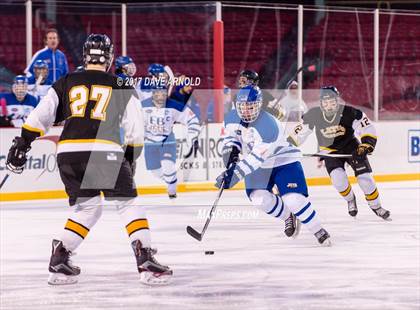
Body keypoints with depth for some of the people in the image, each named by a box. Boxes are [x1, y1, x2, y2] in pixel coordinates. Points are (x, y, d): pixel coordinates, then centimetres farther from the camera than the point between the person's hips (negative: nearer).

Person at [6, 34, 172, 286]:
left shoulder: (66, 83, 17)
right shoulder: (121, 87, 12)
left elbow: (39, 116, 12)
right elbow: (135, 130, 10)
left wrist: (22, 143, 17)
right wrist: (130, 157, 22)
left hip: (68, 152, 3)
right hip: (105, 152, -3)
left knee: (88, 208, 21)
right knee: (128, 204, 8)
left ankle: (60, 258, 12)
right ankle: (146, 261, -6)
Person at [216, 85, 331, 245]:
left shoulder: (269, 126, -34)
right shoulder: (233, 117, -11)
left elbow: (257, 157, -39)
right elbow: (231, 138, 2)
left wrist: (235, 174, -44)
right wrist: (231, 151, -21)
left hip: (283, 161, -6)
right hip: (259, 165, 6)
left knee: (294, 199, -21)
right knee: (259, 198, -14)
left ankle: (320, 232, -2)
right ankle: (288, 217, 15)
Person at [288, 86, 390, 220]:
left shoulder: (349, 112, -27)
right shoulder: (314, 115, -20)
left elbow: (368, 130, -21)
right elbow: (299, 133, -7)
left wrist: (365, 147, -30)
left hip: (350, 146, -1)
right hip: (330, 150, 1)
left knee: (365, 177, -11)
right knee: (338, 178, -21)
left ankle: (376, 206, 10)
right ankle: (350, 200, 9)